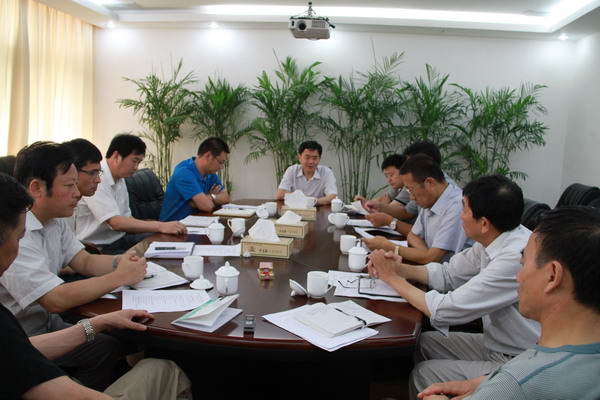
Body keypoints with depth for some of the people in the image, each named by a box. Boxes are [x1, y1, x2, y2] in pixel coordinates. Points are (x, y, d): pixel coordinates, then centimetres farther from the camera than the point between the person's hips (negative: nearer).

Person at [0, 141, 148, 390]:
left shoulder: (54, 221, 1)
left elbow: (85, 261, 6)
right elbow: (57, 300, -31)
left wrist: (119, 262, -15)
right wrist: (120, 277, -21)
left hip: (46, 323, 8)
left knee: (110, 347, -2)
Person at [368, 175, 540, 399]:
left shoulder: (516, 258, -31)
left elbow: (443, 311, -27)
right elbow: (448, 274, 6)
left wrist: (392, 278, -13)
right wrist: (398, 268, -8)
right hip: (497, 345, 8)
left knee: (424, 374, -7)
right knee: (423, 342, 8)